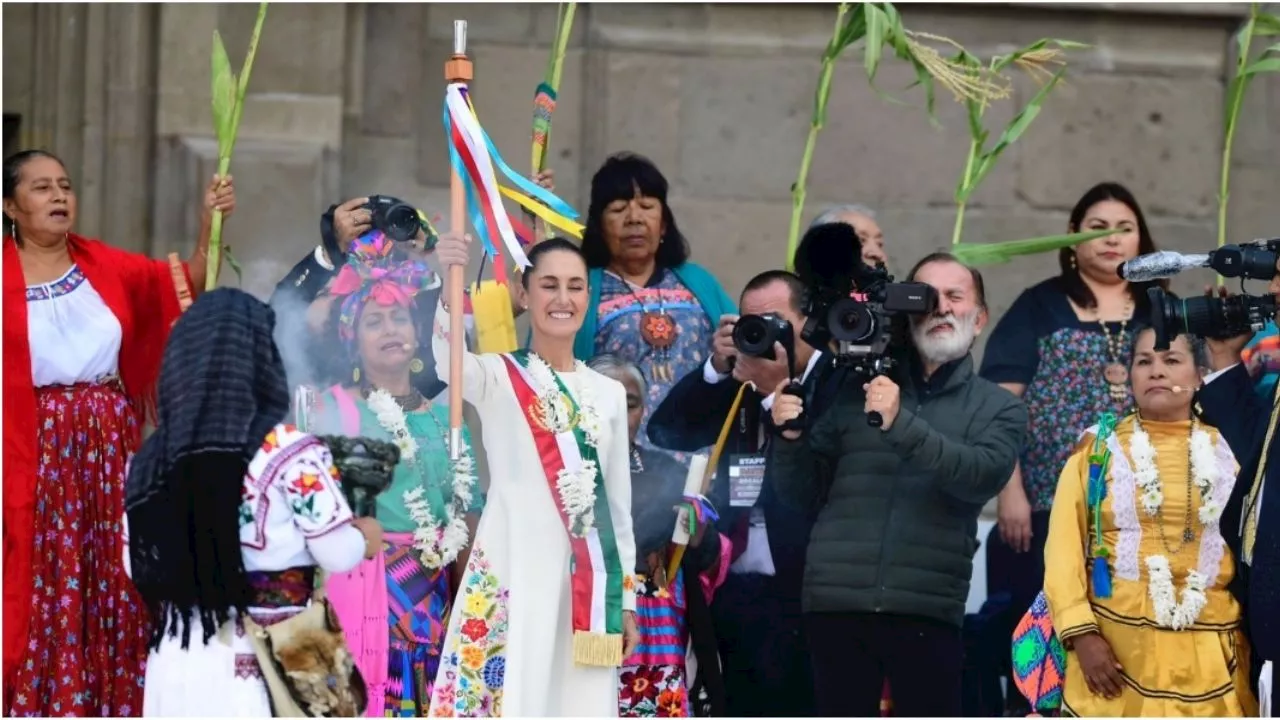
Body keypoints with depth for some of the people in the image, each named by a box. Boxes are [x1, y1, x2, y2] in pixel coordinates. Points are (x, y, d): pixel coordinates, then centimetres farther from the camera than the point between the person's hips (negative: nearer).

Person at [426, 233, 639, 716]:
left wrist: (627, 600, 15)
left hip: (586, 582, 4)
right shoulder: (497, 378, 0)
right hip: (512, 575, -4)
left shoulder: (608, 394, 14)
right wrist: (450, 284, -43)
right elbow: (449, 361, -24)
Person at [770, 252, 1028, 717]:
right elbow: (804, 495, 13)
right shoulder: (856, 391, 14)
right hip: (836, 604, 1)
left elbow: (984, 475, -11)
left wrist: (901, 425, -22)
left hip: (927, 612, -1)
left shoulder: (997, 409, 11)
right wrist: (791, 439, -7)